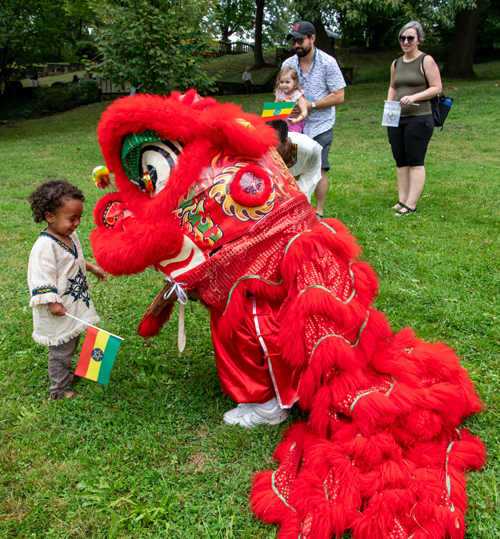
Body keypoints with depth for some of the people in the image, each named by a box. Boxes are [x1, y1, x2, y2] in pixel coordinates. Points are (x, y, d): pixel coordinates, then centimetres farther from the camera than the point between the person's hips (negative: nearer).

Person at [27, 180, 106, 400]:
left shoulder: (70, 236, 4)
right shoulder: (45, 246, -25)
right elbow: (42, 277, -26)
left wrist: (92, 267, 21)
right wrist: (52, 303, -26)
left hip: (75, 303, 9)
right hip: (58, 310, -9)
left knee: (71, 342, 23)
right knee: (61, 348, 4)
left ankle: (65, 373, 44)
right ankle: (59, 390, 20)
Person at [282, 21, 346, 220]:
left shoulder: (328, 63, -2)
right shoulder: (288, 64, 8)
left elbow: (339, 96, -5)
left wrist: (312, 105, -15)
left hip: (320, 125, -3)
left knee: (319, 169, -7)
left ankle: (318, 212, 5)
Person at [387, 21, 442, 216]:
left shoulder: (426, 61, -3)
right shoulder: (396, 64, 16)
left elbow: (437, 87, -7)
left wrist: (414, 97, -19)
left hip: (419, 118, -7)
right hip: (396, 119, 7)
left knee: (415, 162, -7)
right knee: (400, 162, 7)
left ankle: (411, 205, -6)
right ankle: (402, 201, 13)